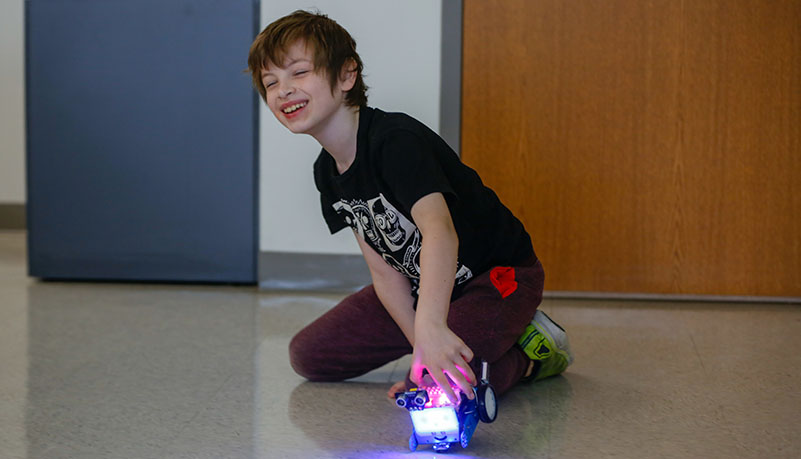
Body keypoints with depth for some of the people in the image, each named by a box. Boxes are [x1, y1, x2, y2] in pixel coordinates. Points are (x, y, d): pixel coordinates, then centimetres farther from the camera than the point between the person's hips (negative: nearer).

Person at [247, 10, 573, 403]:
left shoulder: (396, 141, -29)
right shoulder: (327, 172, -2)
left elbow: (439, 230, -46)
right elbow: (384, 270, -2)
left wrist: (430, 326, -61)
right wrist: (420, 344, -14)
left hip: (500, 277, -9)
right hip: (425, 284, 9)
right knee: (308, 356, 6)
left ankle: (531, 352, 0)